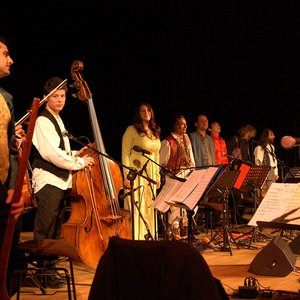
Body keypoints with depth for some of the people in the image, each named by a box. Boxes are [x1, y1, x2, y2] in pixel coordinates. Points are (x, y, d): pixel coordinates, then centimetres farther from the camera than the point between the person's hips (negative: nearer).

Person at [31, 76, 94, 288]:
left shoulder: (58, 121, 20)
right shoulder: (43, 121, -10)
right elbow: (51, 153, -20)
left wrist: (75, 154, 8)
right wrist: (79, 163, -13)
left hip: (62, 180, 9)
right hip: (48, 180, -9)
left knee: (56, 231, 12)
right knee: (44, 232, -8)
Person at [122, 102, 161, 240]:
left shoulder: (155, 132, 15)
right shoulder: (132, 130, -4)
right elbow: (125, 154, -7)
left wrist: (157, 176, 14)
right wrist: (126, 176, -15)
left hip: (150, 175, 6)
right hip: (135, 174, -6)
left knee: (149, 208, 6)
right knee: (136, 207, -7)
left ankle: (148, 239, 12)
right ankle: (134, 239, -2)